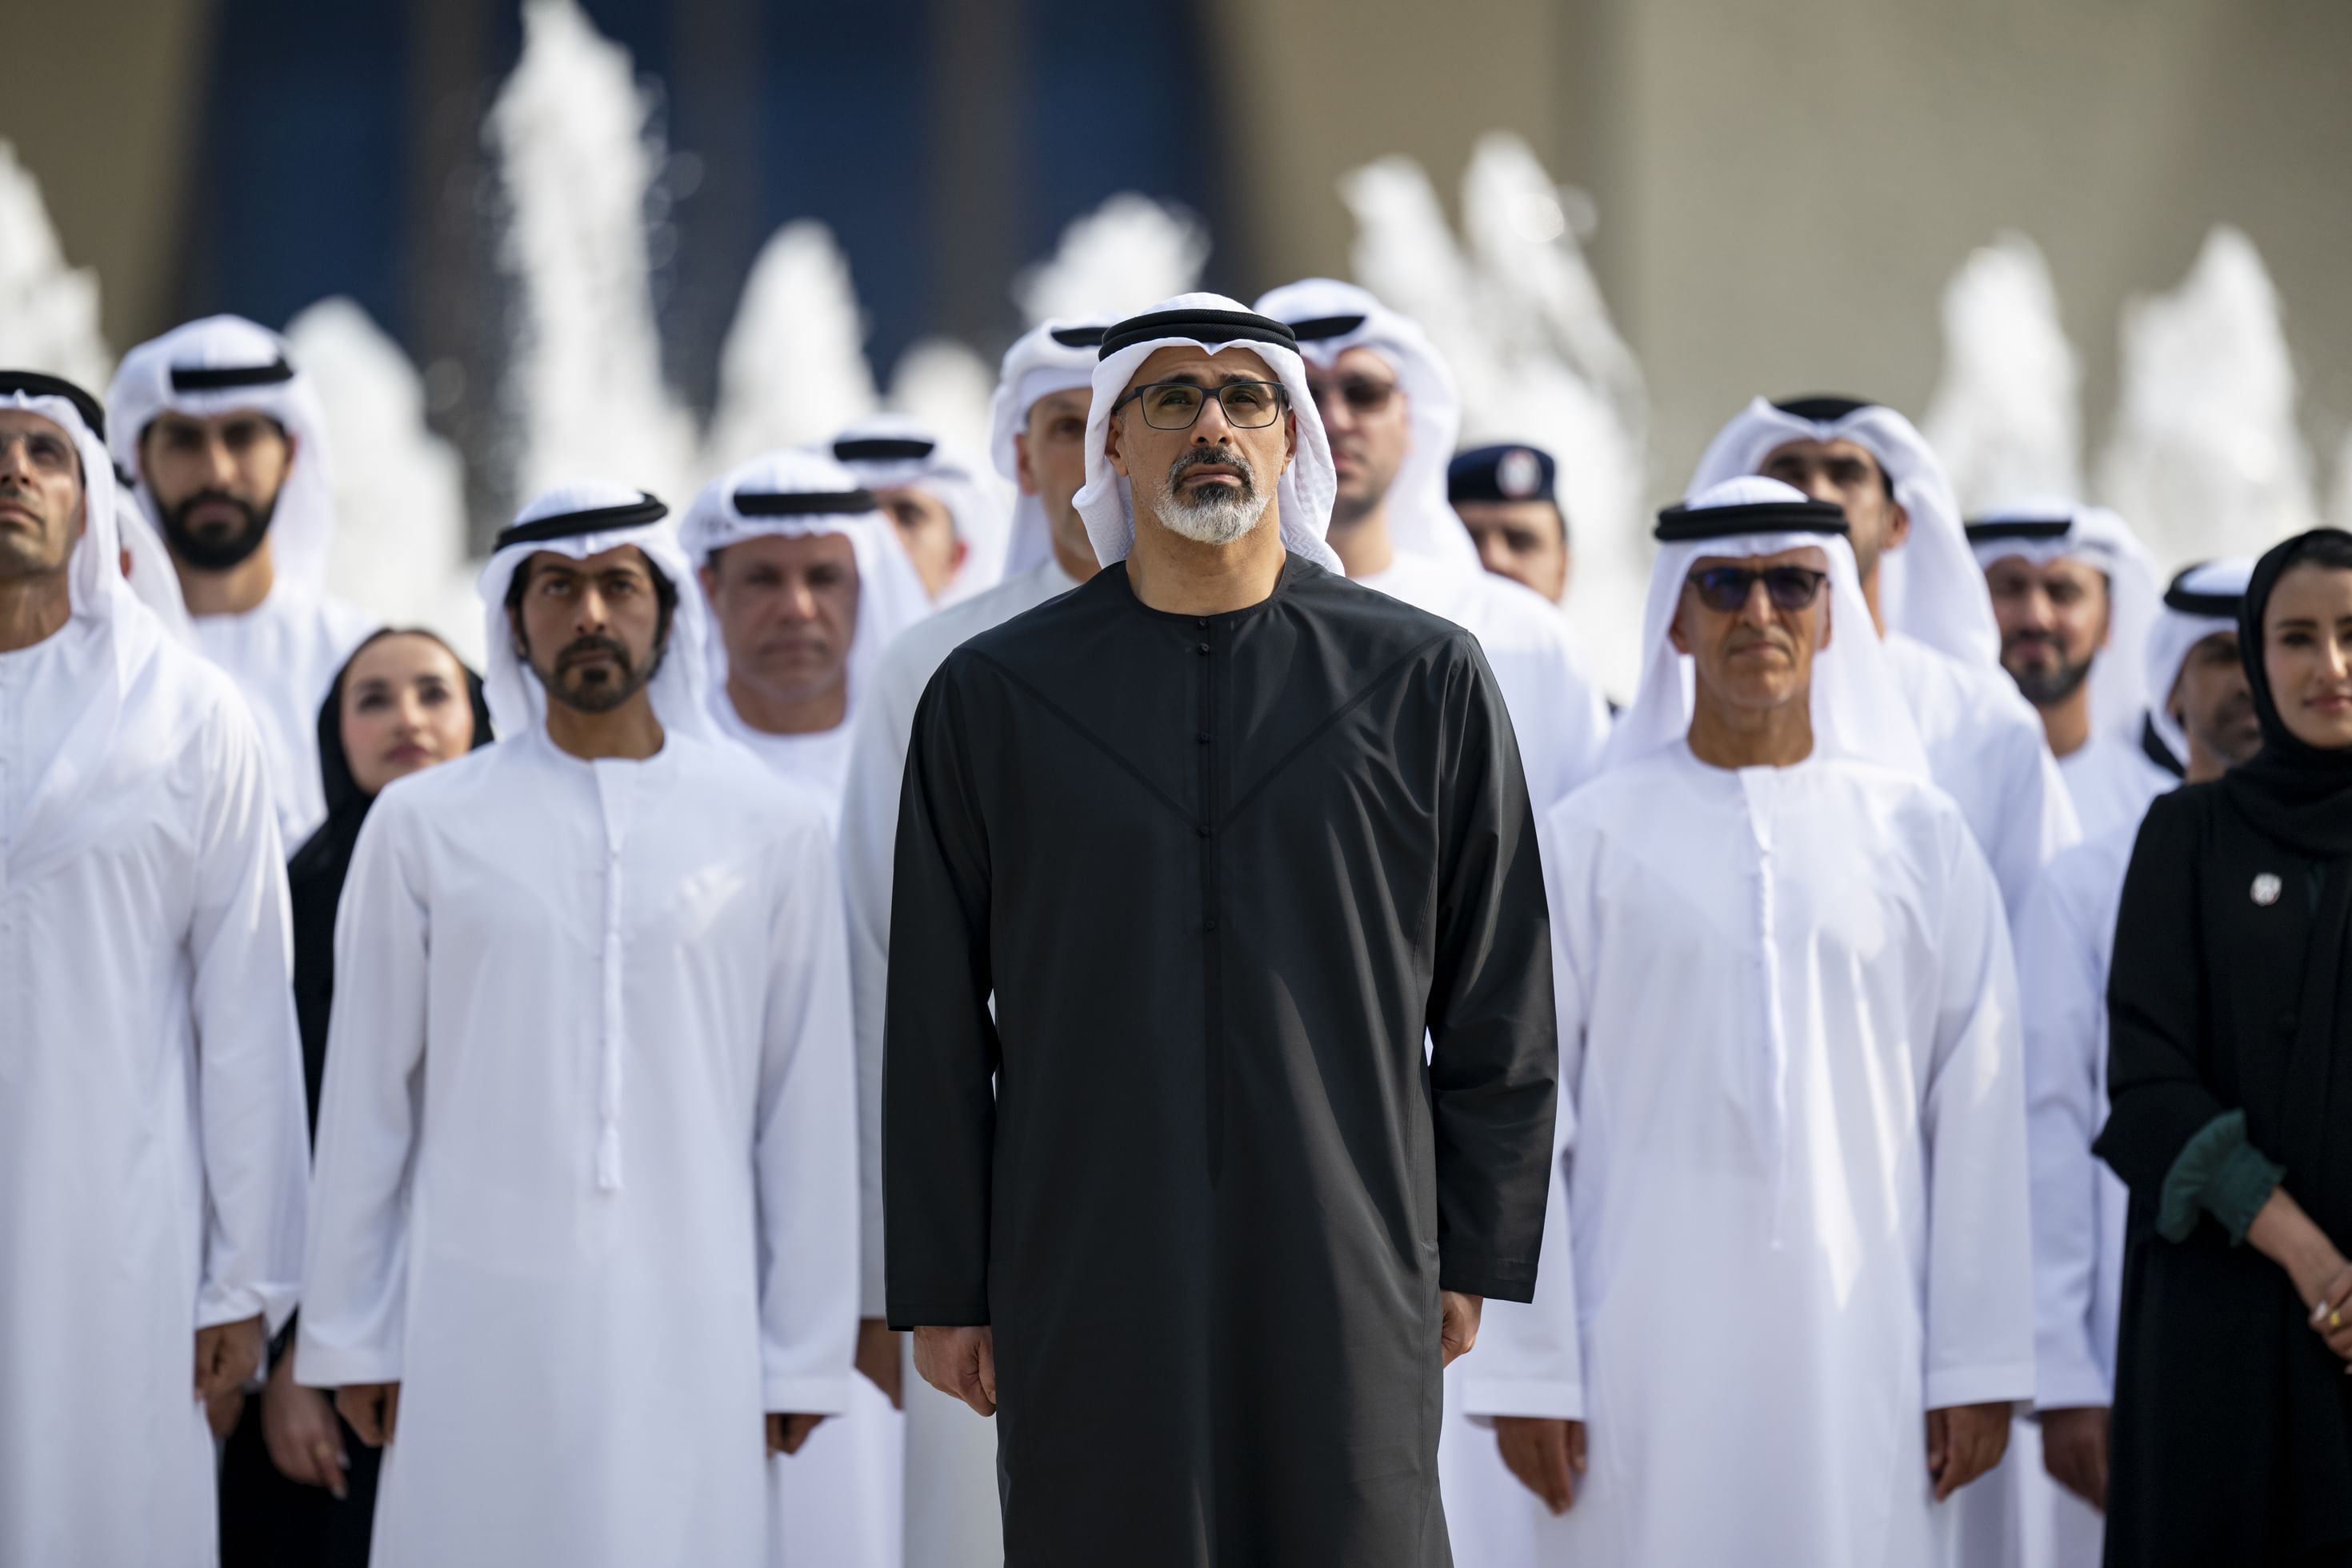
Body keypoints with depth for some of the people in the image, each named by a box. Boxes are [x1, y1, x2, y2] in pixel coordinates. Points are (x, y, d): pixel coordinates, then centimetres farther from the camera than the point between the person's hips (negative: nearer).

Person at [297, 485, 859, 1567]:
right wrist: (351, 1334, 6)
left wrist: (803, 1352, 4)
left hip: (687, 1323, 0)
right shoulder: (425, 824, 6)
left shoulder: (773, 832, 7)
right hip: (481, 1318, 0)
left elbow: (807, 1112, 7)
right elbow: (365, 1100, 8)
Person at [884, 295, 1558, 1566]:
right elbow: (934, 1021, 8)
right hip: (1085, 1292, 0)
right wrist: (941, 1289, 4)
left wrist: (1475, 1258, 4)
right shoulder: (993, 696, 8)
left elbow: (1500, 999, 8)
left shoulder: (1426, 681, 6)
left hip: (1346, 1280, 0)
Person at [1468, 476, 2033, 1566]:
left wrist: (1980, 1364, 1)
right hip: (1646, 1345, -1)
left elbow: (1978, 1117, 6)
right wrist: (1528, 1372, -3)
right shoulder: (1589, 838, 3)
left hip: (1861, 1344, 1)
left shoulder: (1919, 835, 7)